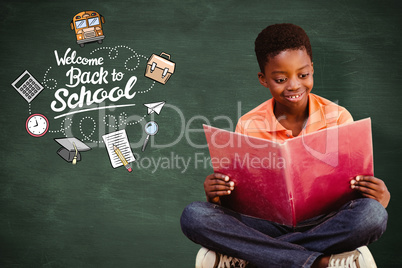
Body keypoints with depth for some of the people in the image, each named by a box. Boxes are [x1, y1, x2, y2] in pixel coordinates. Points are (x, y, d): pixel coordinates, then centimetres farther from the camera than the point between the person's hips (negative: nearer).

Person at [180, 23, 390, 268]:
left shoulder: (338, 117, 0)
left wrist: (380, 196, -21)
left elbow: (357, 185, 2)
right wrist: (216, 194, -21)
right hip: (270, 224, 0)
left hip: (324, 224, 0)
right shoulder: (249, 126, -1)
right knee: (194, 216, -24)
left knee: (372, 214, -32)